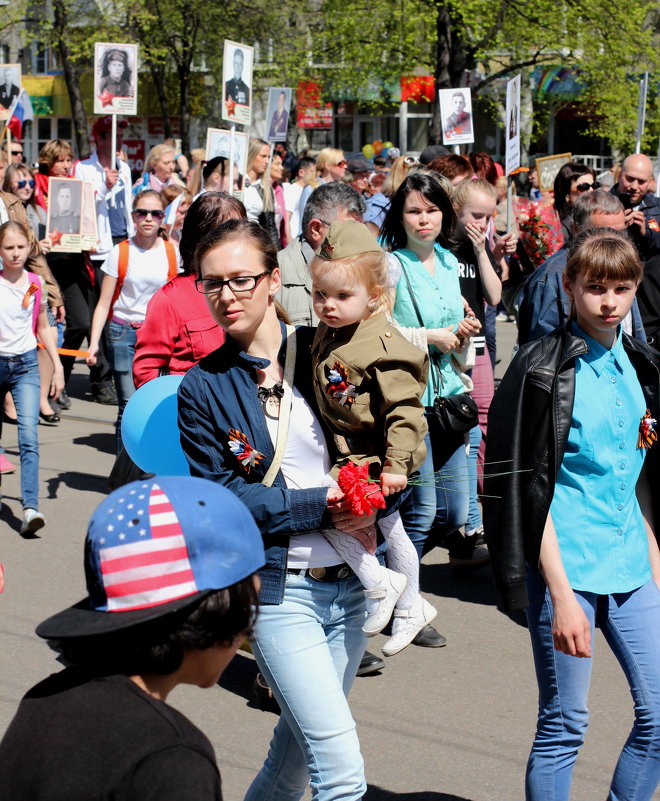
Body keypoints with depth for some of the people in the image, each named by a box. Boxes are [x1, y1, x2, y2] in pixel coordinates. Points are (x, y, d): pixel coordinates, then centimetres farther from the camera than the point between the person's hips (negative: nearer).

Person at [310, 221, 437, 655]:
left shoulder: (383, 346, -23)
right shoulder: (327, 335, 2)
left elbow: (404, 408, -24)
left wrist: (395, 464, -26)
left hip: (374, 459, -9)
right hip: (348, 453, 9)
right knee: (390, 529, 20)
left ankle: (380, 584, -2)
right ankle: (410, 607, 36)